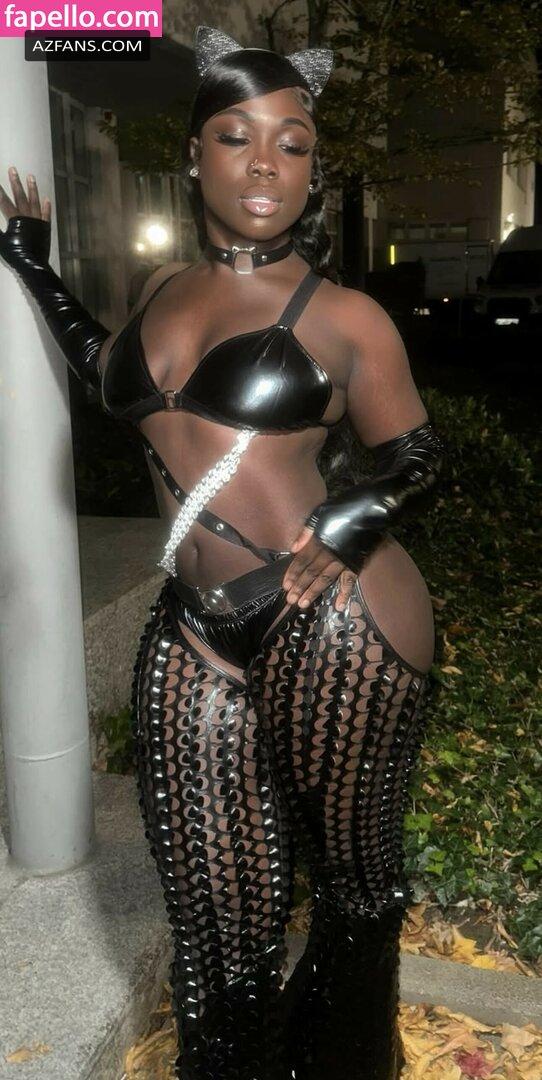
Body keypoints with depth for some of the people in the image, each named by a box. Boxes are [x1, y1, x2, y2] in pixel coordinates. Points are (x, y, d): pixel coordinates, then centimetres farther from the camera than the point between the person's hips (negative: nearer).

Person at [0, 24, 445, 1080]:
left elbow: (417, 458, 6)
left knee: (355, 875, 14)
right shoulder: (168, 287, 13)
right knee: (217, 908, 13)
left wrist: (359, 515, -13)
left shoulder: (345, 317, -2)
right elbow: (111, 369, 34)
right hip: (196, 633, 5)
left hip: (335, 632, -4)